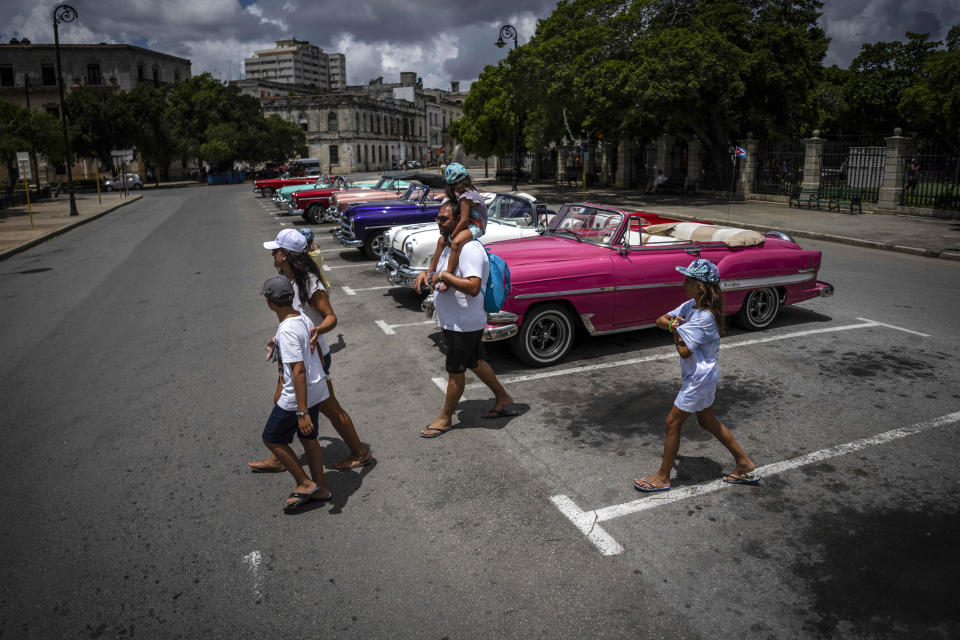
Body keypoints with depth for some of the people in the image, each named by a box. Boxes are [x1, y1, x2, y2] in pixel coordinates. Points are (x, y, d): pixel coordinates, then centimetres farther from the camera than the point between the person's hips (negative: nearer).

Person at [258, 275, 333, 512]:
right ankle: (320, 489, 33)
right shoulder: (304, 319, 3)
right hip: (316, 390, 9)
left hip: (297, 397, -9)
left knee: (272, 439, 10)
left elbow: (299, 371, -28)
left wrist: (302, 412, -26)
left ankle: (305, 484, 16)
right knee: (308, 438, 21)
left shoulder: (287, 331, -25)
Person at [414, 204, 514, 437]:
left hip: (464, 324, -10)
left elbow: (473, 287, -34)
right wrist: (424, 275, 1)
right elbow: (441, 274, 21)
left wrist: (444, 275, -26)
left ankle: (445, 418, 21)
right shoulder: (450, 246, 10)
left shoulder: (470, 249, -24)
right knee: (474, 363, 22)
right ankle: (503, 398, 38)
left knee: (455, 372, 5)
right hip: (452, 321, 10)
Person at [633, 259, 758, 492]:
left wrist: (676, 330, -11)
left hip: (700, 378, -10)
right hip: (701, 375, 10)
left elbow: (685, 351, -26)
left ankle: (662, 477, 13)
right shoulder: (691, 305, 1)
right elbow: (661, 320, 5)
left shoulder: (705, 316, -26)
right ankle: (744, 463, 33)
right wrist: (672, 323, -16)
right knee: (707, 420, 21)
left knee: (672, 423, 0)